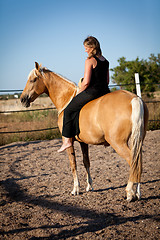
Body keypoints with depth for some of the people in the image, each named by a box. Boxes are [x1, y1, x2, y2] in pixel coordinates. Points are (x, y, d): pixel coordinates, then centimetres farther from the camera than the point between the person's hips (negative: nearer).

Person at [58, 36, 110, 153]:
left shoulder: (89, 60, -11)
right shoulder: (105, 61, 13)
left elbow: (86, 82, -16)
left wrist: (79, 93, -1)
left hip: (92, 91, -8)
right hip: (105, 91, 8)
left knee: (69, 110, 4)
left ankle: (67, 140, 2)